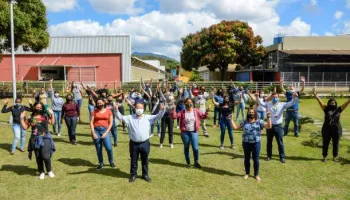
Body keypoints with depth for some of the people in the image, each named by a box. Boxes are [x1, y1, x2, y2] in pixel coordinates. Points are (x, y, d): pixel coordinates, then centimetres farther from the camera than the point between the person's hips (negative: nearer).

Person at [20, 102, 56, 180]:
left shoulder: (45, 115, -1)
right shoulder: (31, 117, 4)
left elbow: (52, 122, -7)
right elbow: (25, 127, 5)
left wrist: (52, 114, -14)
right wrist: (22, 118, -1)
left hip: (45, 138, -3)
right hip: (35, 139, 3)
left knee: (45, 156, -10)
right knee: (38, 157, 10)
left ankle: (49, 171, 14)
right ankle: (42, 172, 27)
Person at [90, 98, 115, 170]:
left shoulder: (108, 111, 5)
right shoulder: (95, 111, 8)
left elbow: (111, 123, 3)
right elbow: (91, 122, 3)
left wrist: (106, 133, -7)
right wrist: (93, 133, -7)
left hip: (105, 130, -1)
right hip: (96, 130, 1)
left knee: (109, 148, -11)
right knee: (98, 149, 5)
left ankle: (111, 162, 13)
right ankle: (101, 164, 20)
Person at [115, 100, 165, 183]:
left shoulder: (148, 117, -1)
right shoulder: (130, 118, 0)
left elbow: (158, 117, -6)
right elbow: (120, 117, -4)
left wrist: (162, 110, -24)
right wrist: (116, 109, -20)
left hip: (145, 143, 0)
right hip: (134, 143, 0)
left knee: (145, 161, 14)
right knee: (133, 161, 13)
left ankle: (145, 174, 32)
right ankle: (133, 175, 30)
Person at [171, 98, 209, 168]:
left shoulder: (196, 111, 1)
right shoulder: (182, 112, -2)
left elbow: (203, 116, 5)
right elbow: (175, 116, -6)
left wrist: (207, 111, -9)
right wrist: (173, 110, -19)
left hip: (194, 132, 0)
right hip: (185, 132, 0)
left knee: (195, 148, -2)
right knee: (186, 148, 11)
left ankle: (196, 162, 18)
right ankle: (188, 163, 26)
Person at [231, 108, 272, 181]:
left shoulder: (259, 121, 0)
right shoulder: (244, 122, 6)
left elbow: (269, 126, -9)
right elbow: (235, 127, 7)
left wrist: (268, 118, -19)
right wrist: (231, 119, 2)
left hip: (256, 143, -2)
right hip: (246, 143, 2)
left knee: (256, 159, 5)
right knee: (246, 159, 12)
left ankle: (256, 174, 22)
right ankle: (247, 173, 28)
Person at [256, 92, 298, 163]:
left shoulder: (282, 104, 2)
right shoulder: (268, 104, 4)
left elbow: (291, 103, -8)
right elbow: (260, 103, -7)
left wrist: (294, 98, -28)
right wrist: (257, 97, -26)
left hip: (278, 126, -1)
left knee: (280, 142, 6)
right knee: (269, 142, 13)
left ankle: (282, 157, 18)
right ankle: (269, 156, 27)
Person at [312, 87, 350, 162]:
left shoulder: (338, 110, 3)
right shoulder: (326, 109, 0)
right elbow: (320, 101, -7)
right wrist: (314, 93, -14)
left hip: (337, 130, 1)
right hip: (327, 129, -1)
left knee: (336, 144, 11)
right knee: (325, 144, 8)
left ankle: (335, 157, 27)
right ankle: (324, 157, 23)